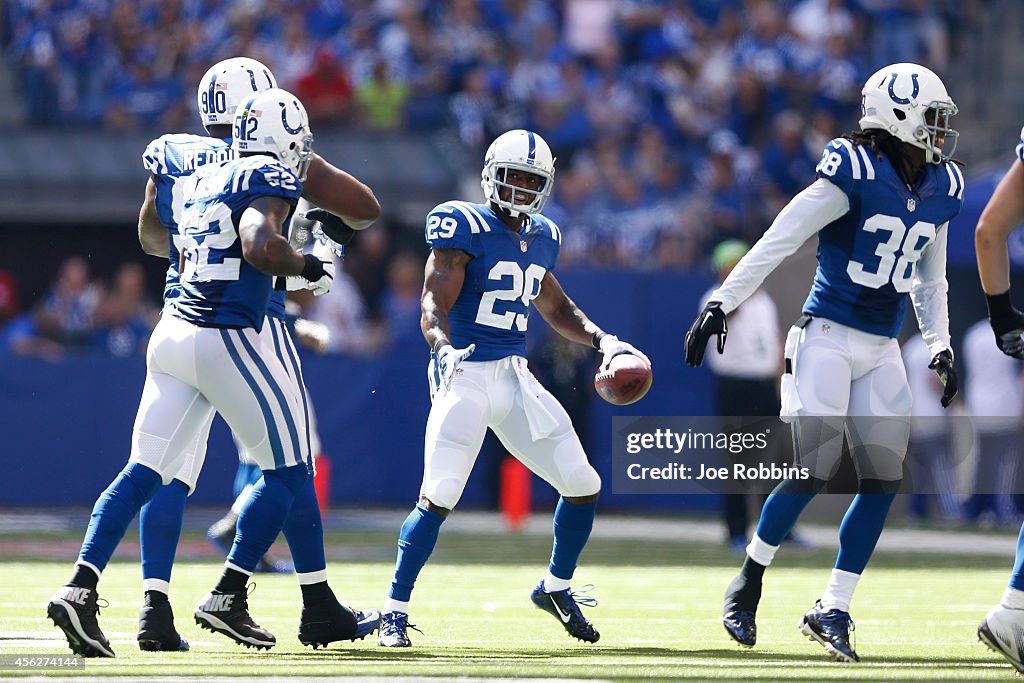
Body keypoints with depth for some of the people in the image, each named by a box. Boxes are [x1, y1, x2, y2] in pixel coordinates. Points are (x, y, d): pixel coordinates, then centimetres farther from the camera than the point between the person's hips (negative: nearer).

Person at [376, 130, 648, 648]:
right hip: (466, 374, -7)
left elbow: (557, 309, 27)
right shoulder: (465, 227, -9)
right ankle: (394, 611, -4)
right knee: (438, 497, -16)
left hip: (516, 378, 7)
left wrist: (602, 340, 12)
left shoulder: (541, 239, 13)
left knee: (584, 486, 4)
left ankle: (556, 587, 27)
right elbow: (433, 306, -15)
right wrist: (444, 348, -35)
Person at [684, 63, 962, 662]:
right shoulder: (855, 175, -14)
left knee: (884, 478, -2)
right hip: (828, 338, -7)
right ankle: (748, 583, 10)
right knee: (814, 470, -13)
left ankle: (832, 613, 7)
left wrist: (940, 345, 11)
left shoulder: (940, 190, 7)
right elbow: (780, 240, -15)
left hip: (881, 353, 7)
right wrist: (723, 303, -18)